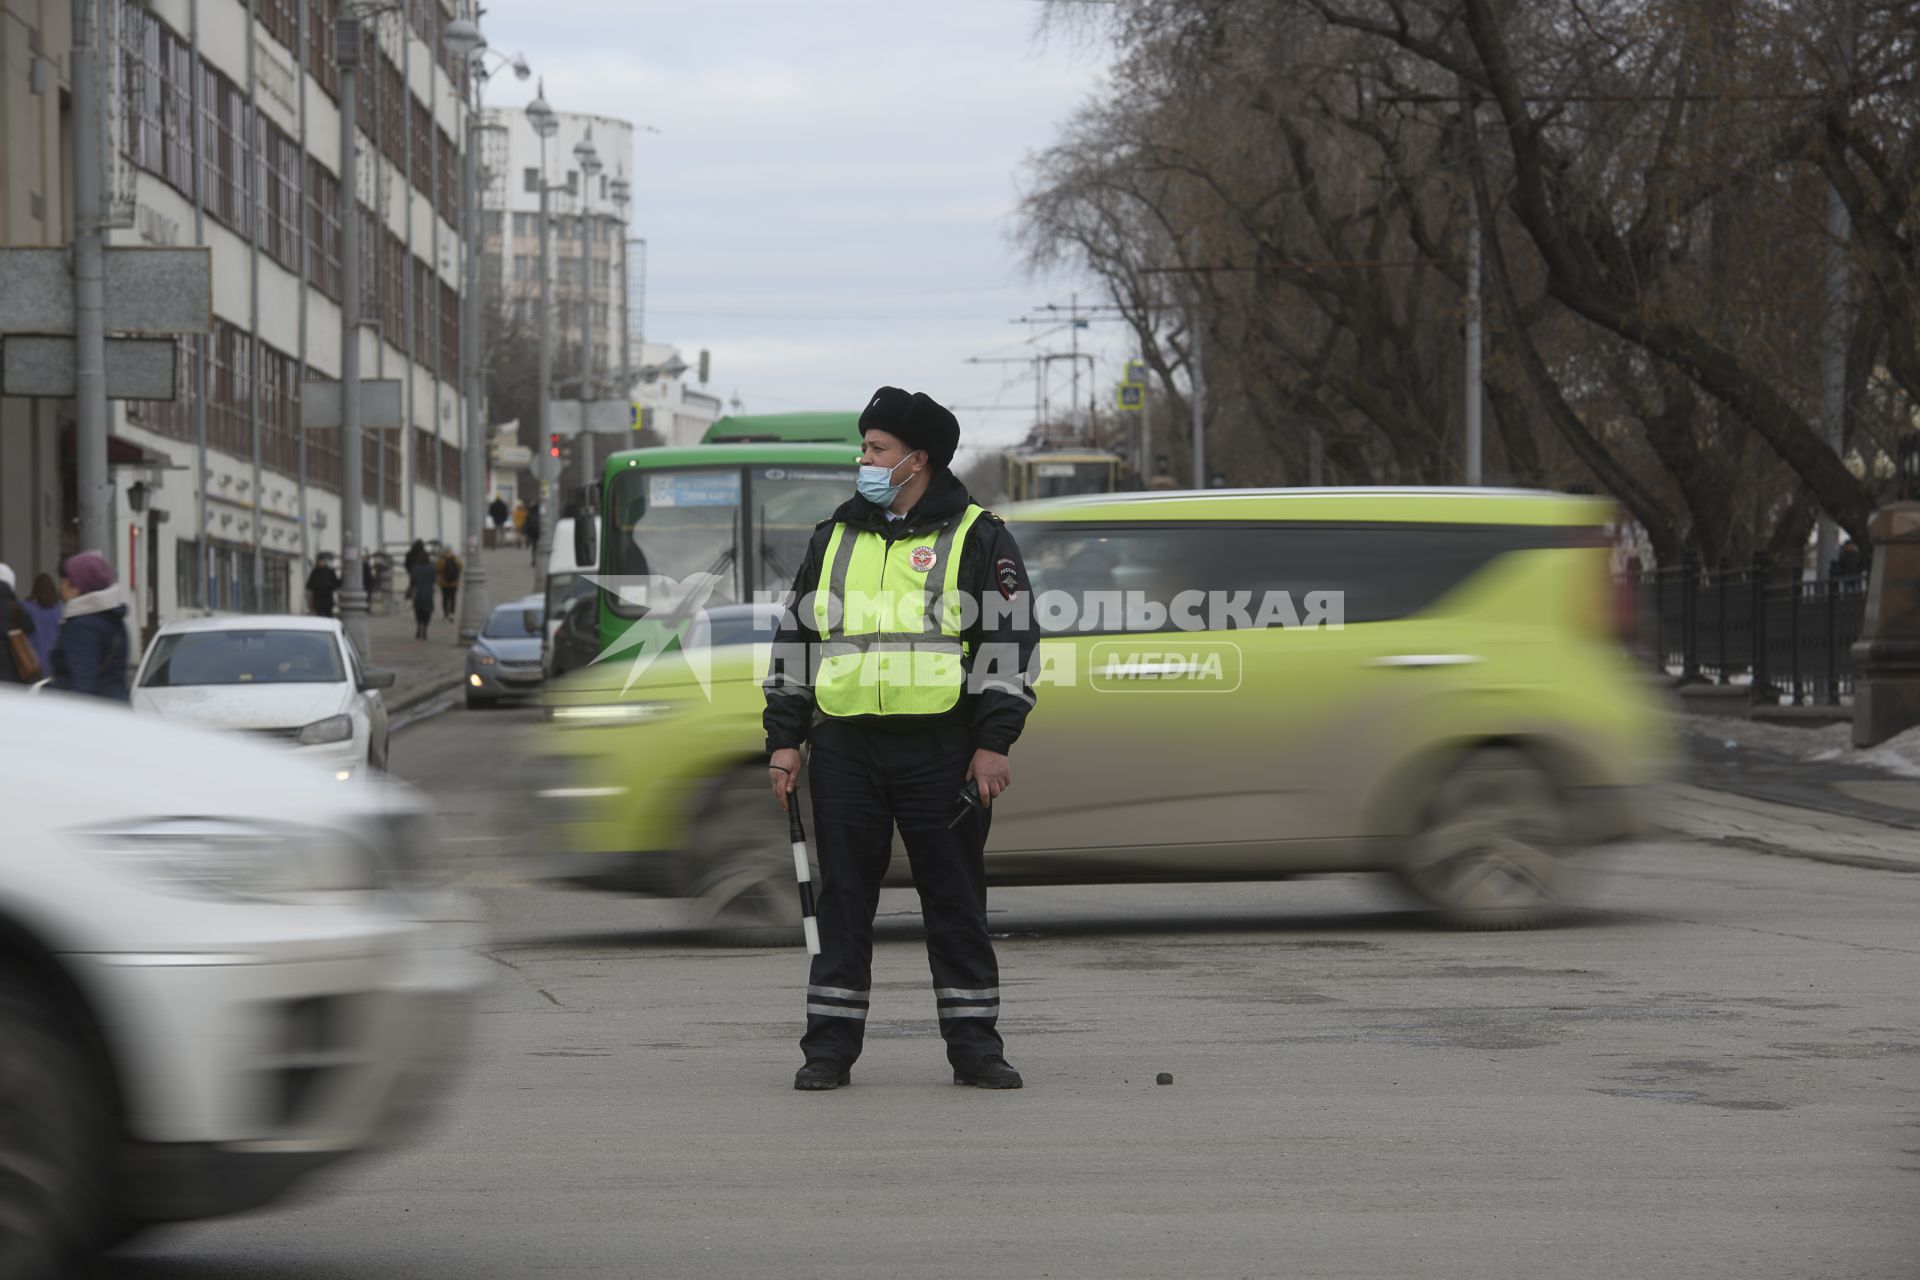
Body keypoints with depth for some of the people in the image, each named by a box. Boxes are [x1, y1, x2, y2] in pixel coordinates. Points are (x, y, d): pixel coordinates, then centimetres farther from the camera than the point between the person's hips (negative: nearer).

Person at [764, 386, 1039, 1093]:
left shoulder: (977, 538, 2)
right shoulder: (833, 538, 14)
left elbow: (1010, 640, -1)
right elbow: (794, 639, 16)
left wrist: (994, 743, -8)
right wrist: (784, 739, 9)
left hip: (941, 749, -3)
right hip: (845, 749, 3)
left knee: (956, 901, 1)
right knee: (842, 900, 4)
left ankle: (974, 1045, 7)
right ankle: (830, 1047, 9)